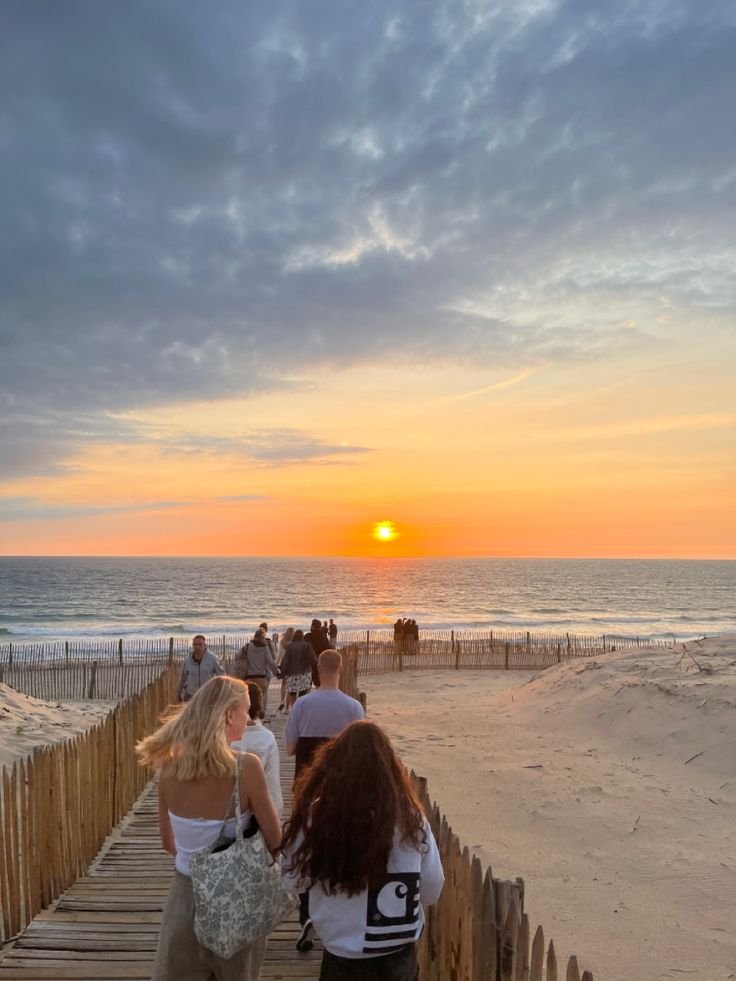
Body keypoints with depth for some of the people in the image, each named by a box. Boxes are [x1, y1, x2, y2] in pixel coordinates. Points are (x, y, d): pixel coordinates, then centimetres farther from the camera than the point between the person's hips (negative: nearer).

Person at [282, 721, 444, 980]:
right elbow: (432, 890, -2)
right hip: (401, 956, 2)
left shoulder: (318, 815, -19)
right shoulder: (410, 816, -13)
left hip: (344, 958, -2)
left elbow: (294, 879, -5)